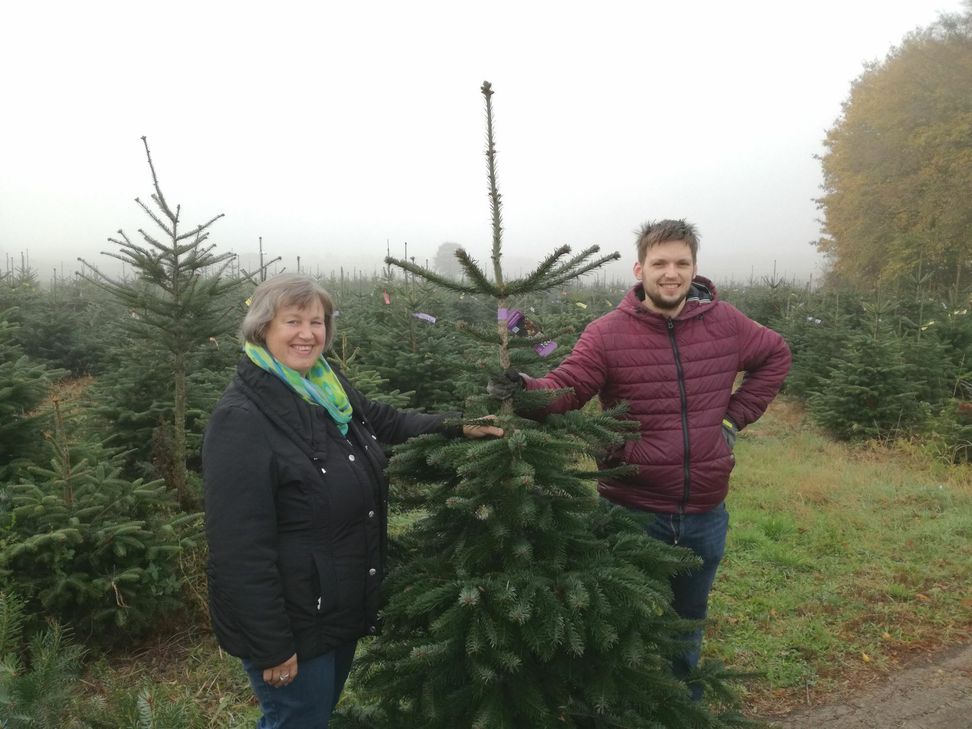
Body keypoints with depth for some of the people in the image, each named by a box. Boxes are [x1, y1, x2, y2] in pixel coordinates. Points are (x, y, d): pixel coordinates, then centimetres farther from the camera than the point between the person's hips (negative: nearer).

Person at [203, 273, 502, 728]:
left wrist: (459, 428, 6)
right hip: (291, 622, -8)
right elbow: (240, 548, -26)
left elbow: (386, 421, 18)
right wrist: (271, 646, -22)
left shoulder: (328, 388, -1)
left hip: (345, 606, 8)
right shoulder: (242, 419, -26)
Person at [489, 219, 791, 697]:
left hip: (706, 515, 4)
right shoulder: (607, 333, -13)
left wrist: (736, 416, 5)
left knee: (688, 630, 25)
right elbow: (566, 387, -21)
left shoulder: (725, 324, -2)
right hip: (633, 513, -3)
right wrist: (524, 389, -43)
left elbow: (775, 356, 15)